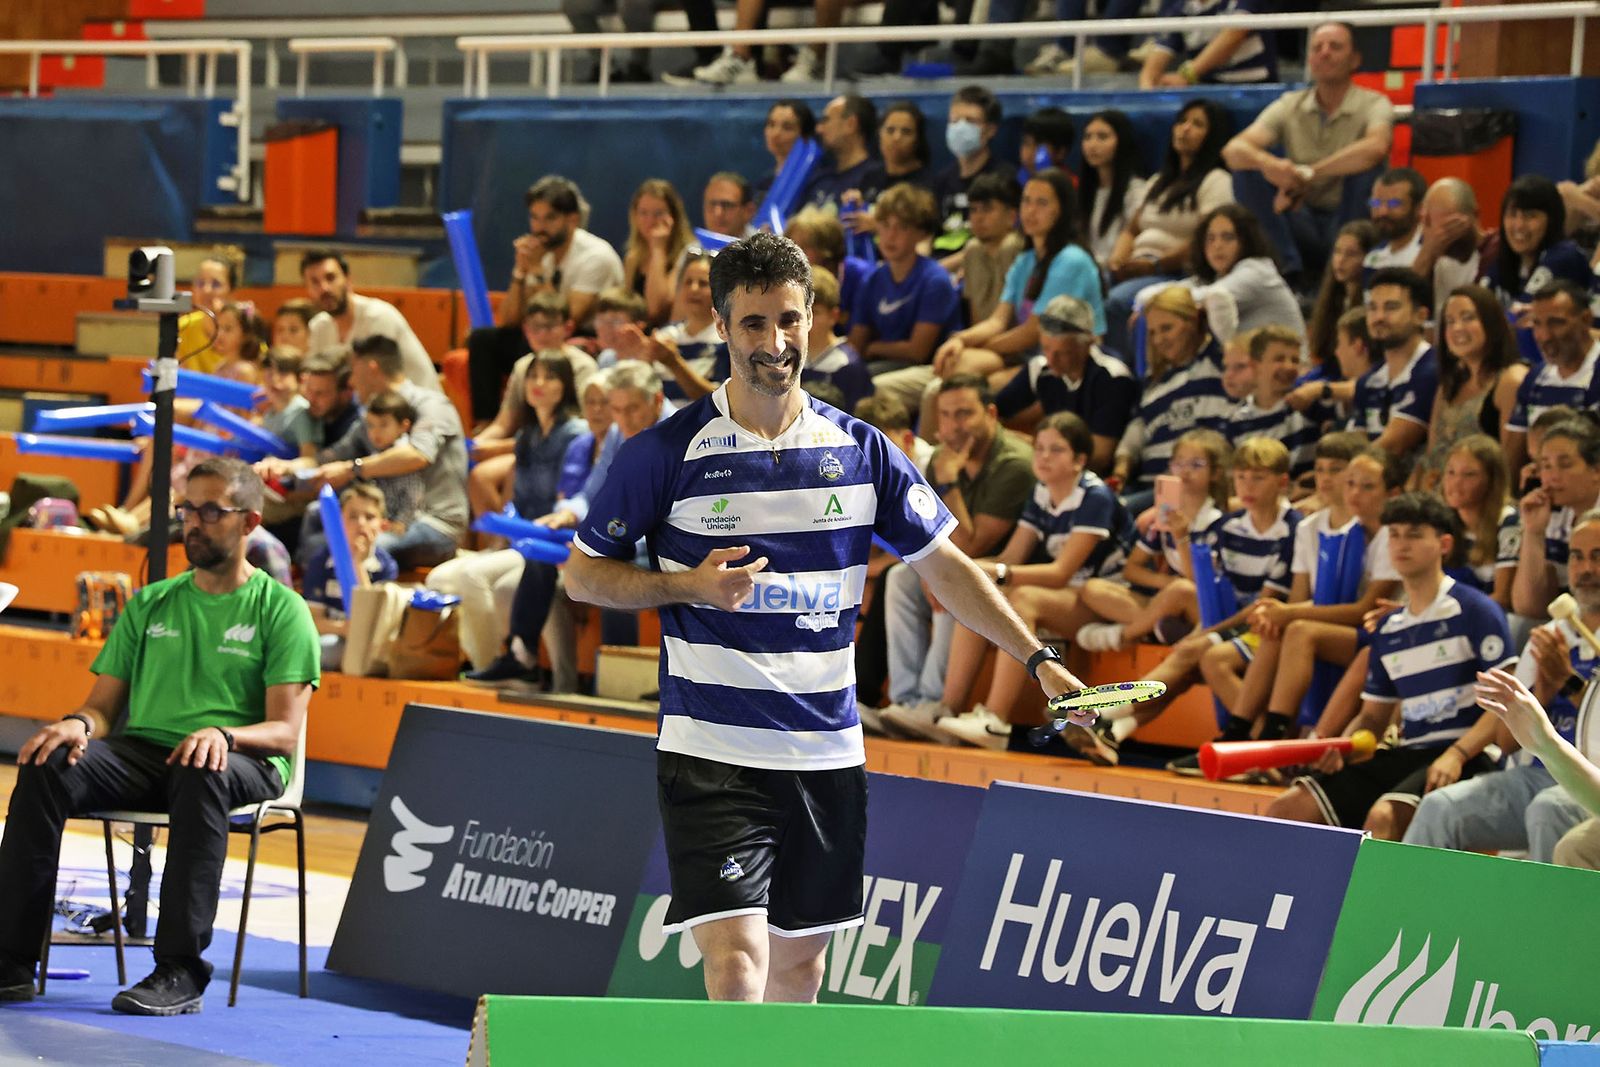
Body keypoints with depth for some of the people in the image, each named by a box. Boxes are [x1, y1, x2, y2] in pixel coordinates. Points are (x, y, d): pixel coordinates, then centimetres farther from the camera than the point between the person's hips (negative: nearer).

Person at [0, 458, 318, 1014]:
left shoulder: (281, 610, 6)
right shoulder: (150, 604, 20)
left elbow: (285, 732, -3)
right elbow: (104, 705, 15)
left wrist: (223, 734, -25)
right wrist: (79, 723, -10)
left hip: (240, 762, -4)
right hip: (141, 753, 4)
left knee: (200, 775, -41)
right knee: (46, 766, -26)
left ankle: (179, 972, -41)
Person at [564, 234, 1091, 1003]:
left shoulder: (860, 450, 4)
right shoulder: (671, 451, -6)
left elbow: (943, 565, 12)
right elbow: (584, 570, 1)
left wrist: (1036, 658, 4)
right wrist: (691, 585, -15)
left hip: (826, 756, 4)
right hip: (711, 755, -4)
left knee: (799, 962, 14)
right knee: (737, 963, -16)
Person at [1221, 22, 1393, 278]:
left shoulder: (1373, 105, -6)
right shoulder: (1289, 106, 4)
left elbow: (1376, 148, -31)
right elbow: (1233, 150, -11)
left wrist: (1307, 174, -29)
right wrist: (1267, 162, -35)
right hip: (1303, 225, 3)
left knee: (1363, 167, -29)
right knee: (1247, 166, -16)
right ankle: (1289, 270, -22)